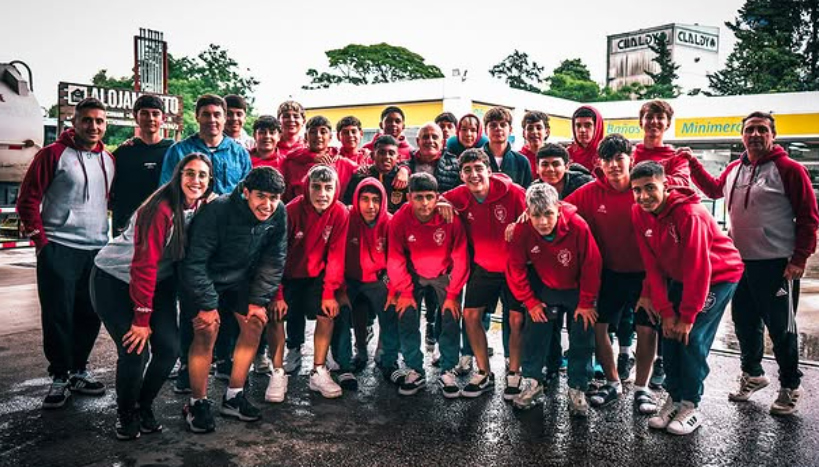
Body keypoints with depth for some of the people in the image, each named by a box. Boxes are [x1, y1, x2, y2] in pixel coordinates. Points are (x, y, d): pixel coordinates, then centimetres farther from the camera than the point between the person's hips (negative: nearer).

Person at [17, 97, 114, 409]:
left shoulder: (109, 160, 12)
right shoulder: (53, 154, -4)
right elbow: (27, 199, -4)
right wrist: (40, 240, -8)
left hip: (98, 250, 5)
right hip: (59, 250, -5)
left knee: (91, 315, 9)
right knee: (58, 317, -1)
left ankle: (79, 371, 24)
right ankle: (60, 377, 12)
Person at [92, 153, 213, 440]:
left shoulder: (202, 209, -5)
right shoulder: (161, 209, -26)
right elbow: (144, 265, -26)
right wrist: (142, 318, -23)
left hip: (158, 282, 6)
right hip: (114, 279, -6)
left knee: (170, 348, -4)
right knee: (135, 350, -14)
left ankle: (144, 406, 21)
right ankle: (125, 415, 13)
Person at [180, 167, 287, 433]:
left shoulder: (279, 214, -16)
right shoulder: (218, 211, -31)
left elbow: (274, 260, -5)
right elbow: (195, 261, -28)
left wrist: (258, 300, -8)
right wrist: (207, 304, -26)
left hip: (240, 279, 5)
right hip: (206, 279, -5)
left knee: (255, 324, -3)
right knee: (207, 331, -16)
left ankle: (234, 396, 11)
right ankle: (197, 403, 2)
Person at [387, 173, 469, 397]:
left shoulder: (451, 218, -24)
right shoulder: (399, 219, -21)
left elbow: (460, 258, -17)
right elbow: (395, 258, -12)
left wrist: (452, 294, -16)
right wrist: (404, 292, -15)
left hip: (445, 274, -1)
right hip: (414, 275, 1)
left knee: (451, 319, -10)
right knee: (406, 318, -9)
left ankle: (447, 372, 7)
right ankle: (415, 371, 6)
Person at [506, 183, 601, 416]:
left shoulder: (578, 226, -30)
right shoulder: (522, 230, -25)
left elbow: (592, 266, -20)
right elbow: (515, 268, -12)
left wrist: (586, 303, -13)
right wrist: (530, 301, -8)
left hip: (578, 289, -1)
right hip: (545, 288, 1)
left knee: (582, 339, 1)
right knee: (534, 332, -1)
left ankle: (577, 390, 15)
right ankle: (532, 383, 16)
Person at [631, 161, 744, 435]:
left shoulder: (689, 214, -30)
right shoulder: (639, 213, -12)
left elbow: (698, 269, -27)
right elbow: (652, 266, -9)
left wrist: (687, 316, -23)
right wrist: (665, 310, -12)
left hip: (718, 276, -6)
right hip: (679, 277, 6)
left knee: (692, 337, -12)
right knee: (669, 335, -2)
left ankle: (691, 406, 1)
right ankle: (674, 398, 12)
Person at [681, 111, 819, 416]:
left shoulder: (789, 170, -9)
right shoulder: (734, 169, 9)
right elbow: (714, 189, 31)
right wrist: (692, 163, 21)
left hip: (777, 265, -6)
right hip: (740, 262, 6)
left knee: (781, 329, 5)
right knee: (745, 324, 16)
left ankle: (790, 387, 22)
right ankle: (752, 375, 35)